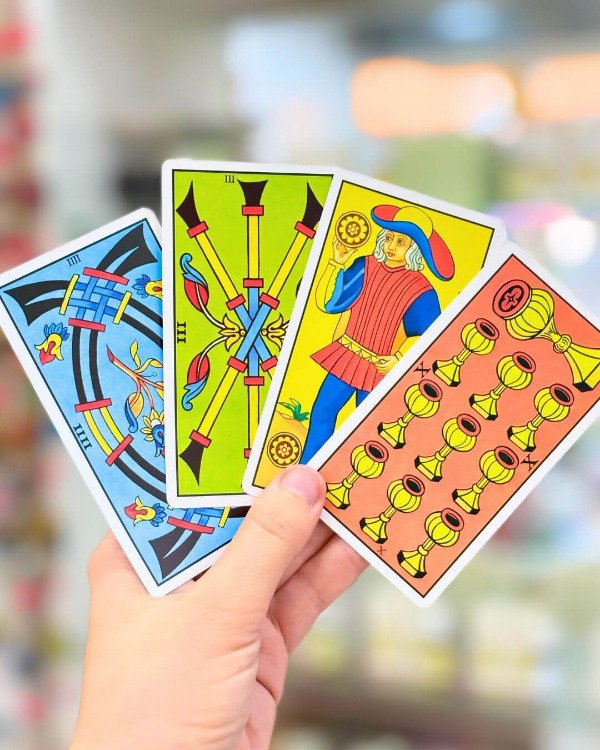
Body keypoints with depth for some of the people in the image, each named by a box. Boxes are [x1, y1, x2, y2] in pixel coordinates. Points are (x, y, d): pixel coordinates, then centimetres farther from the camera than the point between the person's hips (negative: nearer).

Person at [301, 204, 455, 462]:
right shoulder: (364, 267, -6)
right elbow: (328, 303, -8)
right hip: (345, 356, 3)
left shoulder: (420, 292, -15)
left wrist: (398, 358, -22)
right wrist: (338, 263, -17)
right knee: (322, 411, 5)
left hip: (380, 369, -3)